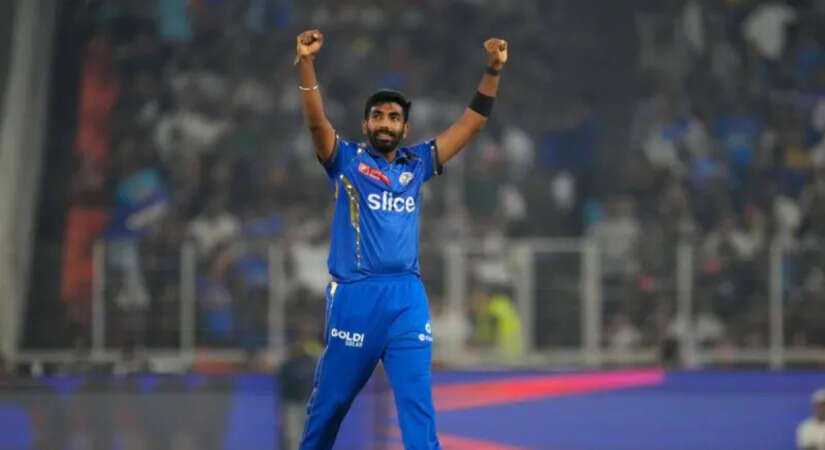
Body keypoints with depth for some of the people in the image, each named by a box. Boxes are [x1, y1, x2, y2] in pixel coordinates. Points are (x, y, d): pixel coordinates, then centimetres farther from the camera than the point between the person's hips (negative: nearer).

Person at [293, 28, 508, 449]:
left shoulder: (417, 163, 13)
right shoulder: (346, 161, 5)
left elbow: (471, 123, 13)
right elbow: (316, 121, -12)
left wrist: (493, 71, 2)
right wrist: (305, 64, -26)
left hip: (407, 298, 2)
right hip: (354, 296, -2)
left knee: (418, 403, -4)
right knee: (330, 400, 9)